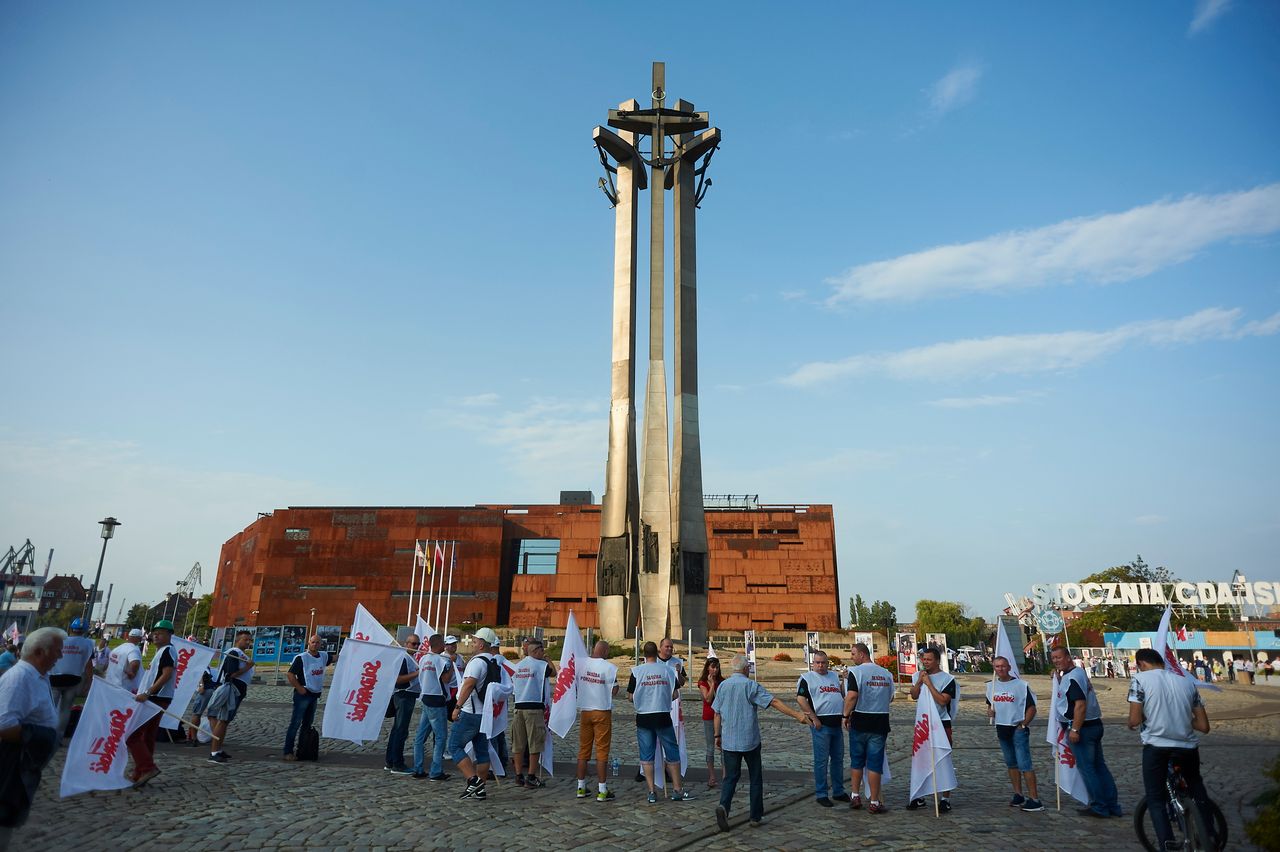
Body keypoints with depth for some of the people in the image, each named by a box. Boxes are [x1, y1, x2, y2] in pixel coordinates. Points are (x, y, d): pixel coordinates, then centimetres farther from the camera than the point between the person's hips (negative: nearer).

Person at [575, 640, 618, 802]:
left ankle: (581, 788, 19)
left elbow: (575, 685, 9)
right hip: (602, 711, -4)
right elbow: (614, 691, -11)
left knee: (583, 750, 12)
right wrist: (616, 684, 7)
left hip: (584, 711, 4)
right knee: (602, 752, 2)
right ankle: (602, 791, 4)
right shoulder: (609, 667, -12)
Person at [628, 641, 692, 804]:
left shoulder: (636, 671, -6)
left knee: (646, 756, 9)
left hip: (643, 718, 0)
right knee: (672, 753, 12)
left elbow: (631, 697, -2)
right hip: (663, 716, 0)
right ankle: (677, 790, 15)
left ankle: (651, 792, 10)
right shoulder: (668, 670, -3)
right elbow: (675, 694, 1)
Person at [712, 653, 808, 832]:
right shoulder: (751, 685, -9)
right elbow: (775, 702, -15)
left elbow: (716, 714, 6)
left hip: (729, 741, 3)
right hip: (750, 740, -3)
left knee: (731, 777, 7)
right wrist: (796, 715, -14)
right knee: (755, 778, 12)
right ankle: (755, 816, 17)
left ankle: (723, 806, -16)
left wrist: (717, 735, 16)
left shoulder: (722, 686, 2)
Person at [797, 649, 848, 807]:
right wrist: (814, 718, -14)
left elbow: (843, 694, 22)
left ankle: (838, 791, 25)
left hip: (837, 724, 6)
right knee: (821, 760, -1)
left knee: (838, 759, 13)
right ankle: (821, 794, 8)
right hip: (821, 725, -6)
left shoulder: (835, 676, 16)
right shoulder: (807, 678, -3)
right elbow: (800, 699, -11)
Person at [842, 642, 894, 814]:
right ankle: (874, 802, 9)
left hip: (860, 722, -3)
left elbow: (851, 696, -22)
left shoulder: (856, 672, -11)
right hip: (880, 723, 3)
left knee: (856, 761, 13)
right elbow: (891, 698, 13)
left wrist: (846, 716, -10)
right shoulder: (886, 673, 5)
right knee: (875, 763, 6)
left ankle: (855, 796, 21)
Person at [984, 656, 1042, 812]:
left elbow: (1031, 707, -7)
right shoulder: (991, 686, 6)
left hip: (1018, 729, -6)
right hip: (1002, 729, 6)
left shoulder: (1021, 685, -10)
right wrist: (990, 712, -3)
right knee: (1011, 763, 14)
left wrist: (1024, 723, -17)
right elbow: (990, 705, 18)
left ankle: (1034, 799, -3)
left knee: (1024, 764, -8)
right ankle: (1018, 795, 25)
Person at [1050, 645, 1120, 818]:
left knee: (1086, 768, -1)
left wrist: (1075, 729, -24)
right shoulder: (1078, 673, 14)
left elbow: (1080, 704, -25)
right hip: (1094, 725, 10)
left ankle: (1099, 807, 5)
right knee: (1099, 766, 14)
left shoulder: (1073, 677, -18)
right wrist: (1058, 678, 16)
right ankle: (1112, 806, 19)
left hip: (1083, 727, -10)